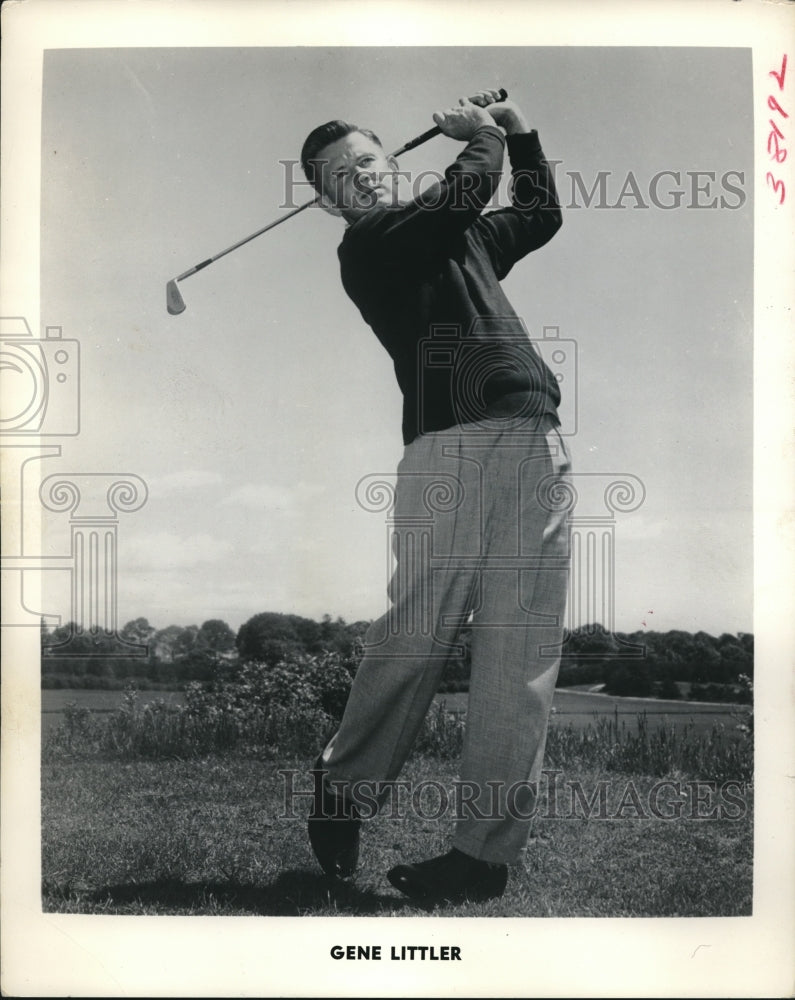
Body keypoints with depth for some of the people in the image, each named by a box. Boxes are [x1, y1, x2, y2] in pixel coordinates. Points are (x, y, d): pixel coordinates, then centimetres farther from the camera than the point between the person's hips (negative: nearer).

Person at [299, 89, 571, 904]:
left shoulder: (458, 232, 29)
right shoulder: (366, 246, 5)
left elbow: (540, 218, 42)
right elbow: (465, 191, -8)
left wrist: (520, 129, 33)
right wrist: (483, 135, 12)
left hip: (536, 444, 6)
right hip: (453, 445, -6)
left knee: (517, 657, -3)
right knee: (419, 632, -12)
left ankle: (485, 851, 0)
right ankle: (342, 786, 13)